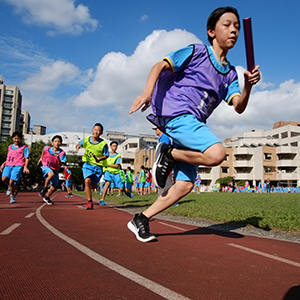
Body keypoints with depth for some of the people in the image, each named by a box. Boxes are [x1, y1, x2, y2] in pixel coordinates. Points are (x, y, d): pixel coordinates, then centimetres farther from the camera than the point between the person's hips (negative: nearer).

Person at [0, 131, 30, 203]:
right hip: (8, 165, 5)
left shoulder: (24, 147, 8)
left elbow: (27, 158, 2)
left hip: (18, 166, -5)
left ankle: (12, 196, 8)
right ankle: (11, 187, 14)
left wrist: (25, 167, -12)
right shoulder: (10, 147, 23)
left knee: (11, 181, -16)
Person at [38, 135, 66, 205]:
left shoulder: (62, 153, -16)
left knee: (54, 188, 1)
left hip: (55, 170, 2)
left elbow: (60, 165, -22)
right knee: (51, 174, -37)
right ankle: (44, 188, -16)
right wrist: (41, 157, 20)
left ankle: (46, 197, 30)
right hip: (46, 167, -2)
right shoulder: (46, 148, -13)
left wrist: (58, 158, -37)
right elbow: (43, 150, 15)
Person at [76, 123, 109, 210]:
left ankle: (88, 190, 47)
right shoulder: (86, 139, -4)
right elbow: (79, 144, 14)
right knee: (87, 181, -22)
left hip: (98, 166, 0)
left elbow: (106, 155, -5)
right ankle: (90, 202, -13)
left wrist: (99, 159, -24)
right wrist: (78, 146, -10)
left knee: (93, 185, 8)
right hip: (88, 164, 1)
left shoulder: (103, 144, -13)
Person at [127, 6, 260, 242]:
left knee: (185, 185, 4)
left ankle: (141, 220, 14)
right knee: (216, 154, -31)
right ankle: (168, 155, -7)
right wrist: (148, 91, -25)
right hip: (176, 114, -8)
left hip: (192, 125, 8)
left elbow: (239, 107, 4)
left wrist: (248, 86, -16)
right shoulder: (197, 52, 1)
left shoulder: (230, 73, 17)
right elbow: (160, 66, -6)